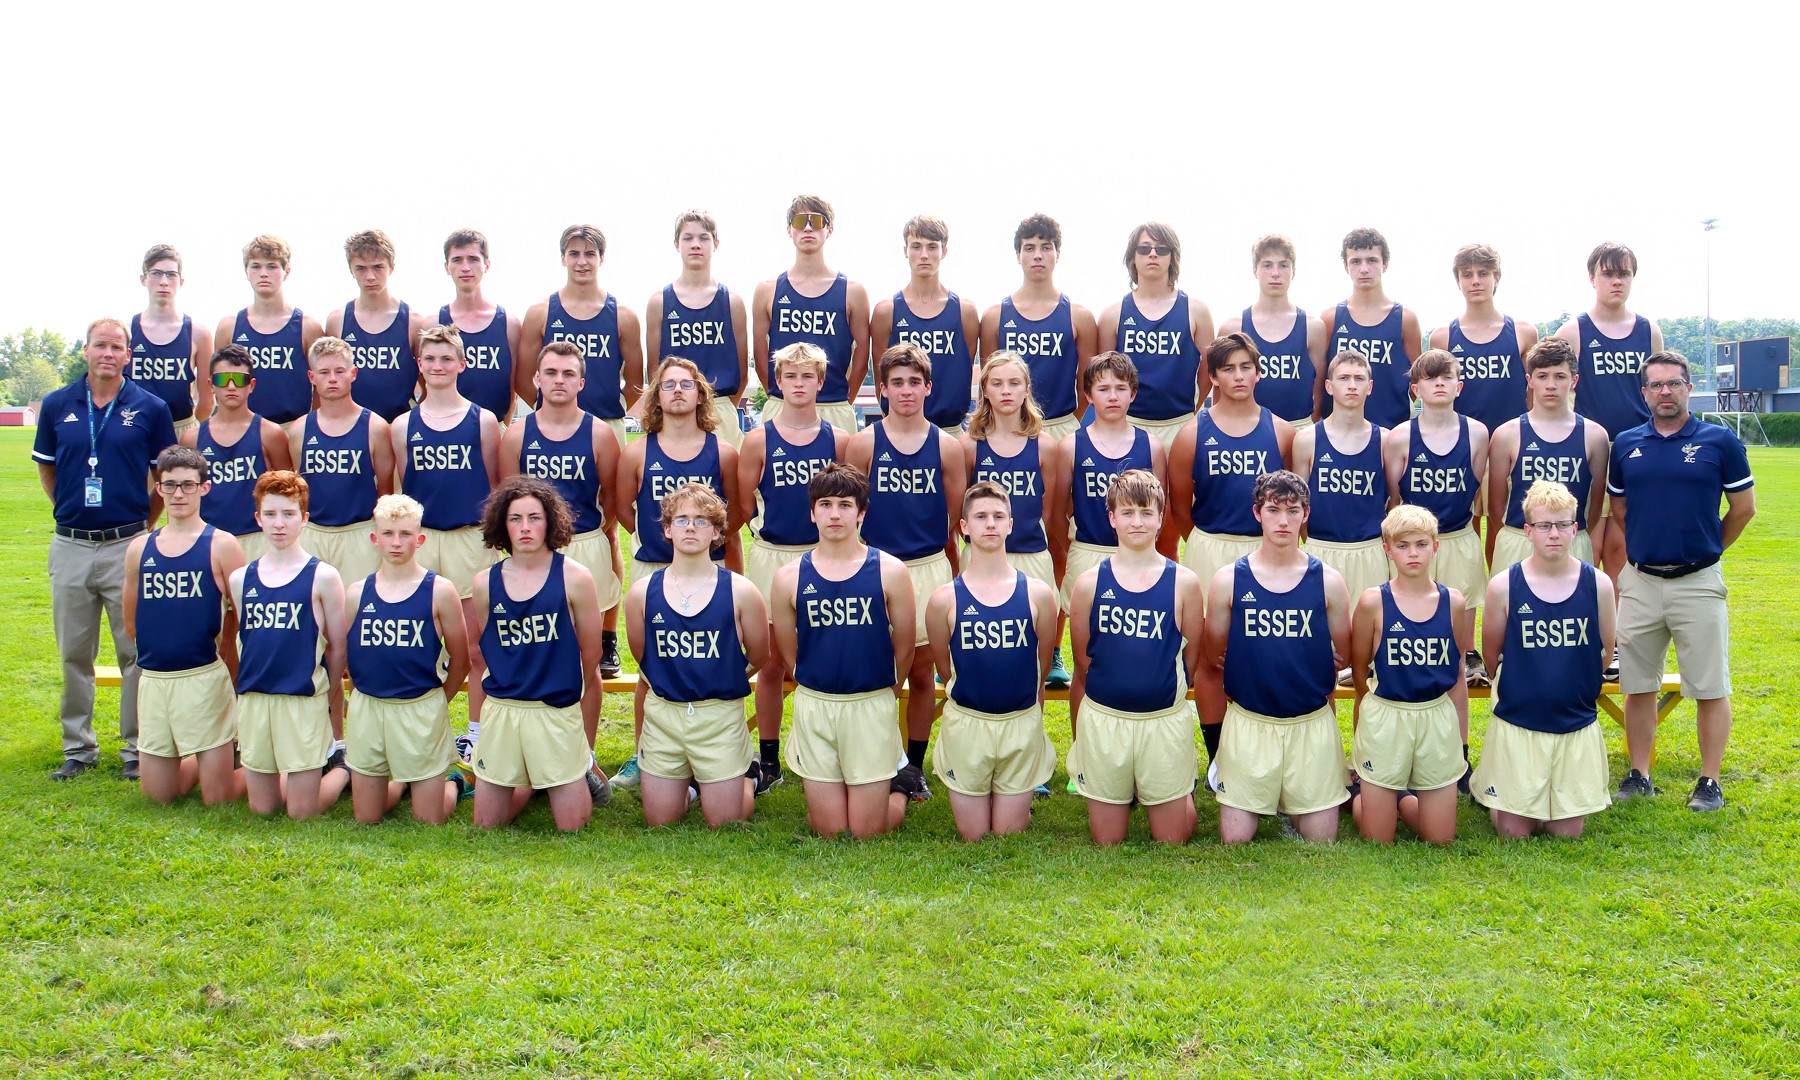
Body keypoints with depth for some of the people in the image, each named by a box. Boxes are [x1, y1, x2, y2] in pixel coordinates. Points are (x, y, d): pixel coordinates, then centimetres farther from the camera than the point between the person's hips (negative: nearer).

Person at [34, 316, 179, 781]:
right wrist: (68, 511, 12)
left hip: (128, 546, -2)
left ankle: (137, 750, 10)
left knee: (136, 652, 1)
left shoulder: (150, 408, -1)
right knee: (74, 655, 10)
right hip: (70, 546, 3)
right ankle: (78, 748, 21)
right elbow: (46, 467, 18)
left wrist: (144, 522, 4)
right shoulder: (57, 405, 6)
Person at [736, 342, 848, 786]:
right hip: (772, 557, -1)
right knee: (772, 663, 6)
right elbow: (742, 503, 2)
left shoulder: (838, 439, 4)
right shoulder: (758, 440, 0)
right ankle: (769, 761, 16)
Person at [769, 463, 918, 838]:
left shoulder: (889, 571, -6)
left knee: (868, 831, 4)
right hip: (813, 707, 2)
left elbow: (904, 648, 3)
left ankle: (896, 784, 34)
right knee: (829, 831, 7)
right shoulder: (789, 577, -2)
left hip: (872, 707, -1)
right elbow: (788, 652, 9)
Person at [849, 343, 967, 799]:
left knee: (922, 672, 8)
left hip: (930, 569, 1)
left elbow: (958, 519, 7)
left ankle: (915, 766, 20)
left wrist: (954, 575, 7)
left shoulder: (946, 447, 2)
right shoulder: (864, 443, 0)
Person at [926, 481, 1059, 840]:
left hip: (1022, 724, 1)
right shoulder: (944, 599, -8)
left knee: (1010, 836, 10)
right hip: (966, 724, 0)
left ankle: (1019, 804, 40)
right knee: (973, 838, 11)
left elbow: (1042, 666, 7)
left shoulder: (1038, 593, -5)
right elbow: (945, 670, 6)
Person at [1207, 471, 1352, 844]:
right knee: (1235, 840, 0)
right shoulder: (1229, 579, -4)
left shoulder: (1327, 580, -2)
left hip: (1313, 723, 1)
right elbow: (1214, 656, 3)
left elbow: (1343, 656, 8)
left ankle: (1293, 809, 34)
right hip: (1249, 723, -1)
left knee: (1321, 839, 5)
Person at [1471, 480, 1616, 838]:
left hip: (1577, 725, 2)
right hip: (1517, 725, -1)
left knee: (1567, 831, 6)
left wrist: (1573, 689, 13)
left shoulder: (1598, 584, -5)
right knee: (1515, 832, 3)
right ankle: (1496, 798, 33)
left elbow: (1604, 652, 9)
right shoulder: (1503, 586, -10)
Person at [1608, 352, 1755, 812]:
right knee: (1638, 686, 9)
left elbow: (1743, 508, 6)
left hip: (1698, 582, -3)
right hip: (1640, 581, 3)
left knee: (1710, 688, 2)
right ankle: (1639, 774, 19)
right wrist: (1646, 548, 14)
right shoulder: (1626, 444, 6)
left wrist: (1706, 548, 12)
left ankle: (1709, 782, 12)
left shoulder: (1720, 442, -2)